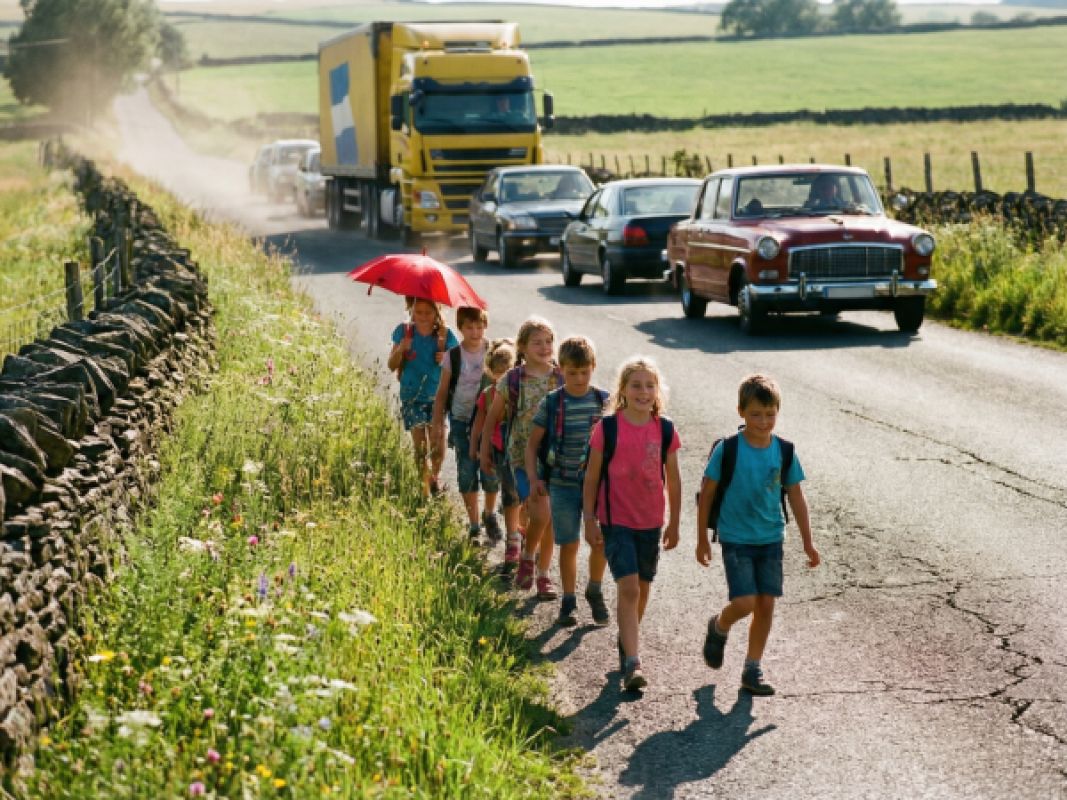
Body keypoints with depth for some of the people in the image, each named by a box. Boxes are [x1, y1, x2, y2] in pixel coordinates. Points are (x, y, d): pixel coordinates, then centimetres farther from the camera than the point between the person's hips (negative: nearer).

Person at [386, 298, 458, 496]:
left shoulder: (444, 335, -2)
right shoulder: (405, 332, -1)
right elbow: (391, 365, 2)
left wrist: (446, 358, -17)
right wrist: (400, 349, -17)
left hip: (437, 396, 0)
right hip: (412, 397, 0)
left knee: (437, 441, -2)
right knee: (420, 444, -2)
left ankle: (435, 476, 25)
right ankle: (424, 485, 9)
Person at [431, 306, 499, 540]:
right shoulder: (453, 357, -2)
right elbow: (442, 392, 4)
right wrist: (437, 424, 4)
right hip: (461, 421, 0)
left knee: (491, 471, 0)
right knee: (466, 472, 2)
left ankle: (490, 515, 26)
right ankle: (473, 523, 15)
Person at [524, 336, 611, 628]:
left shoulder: (604, 401, 0)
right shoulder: (551, 403, -4)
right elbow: (533, 443, 2)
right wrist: (534, 479, -7)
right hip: (563, 484, -1)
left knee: (601, 541, -6)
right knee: (569, 544, 4)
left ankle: (595, 591, 19)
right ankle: (568, 601, 18)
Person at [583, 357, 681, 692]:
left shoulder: (665, 430, -1)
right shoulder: (607, 428, -9)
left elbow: (673, 480, 8)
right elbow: (591, 477, -2)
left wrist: (674, 523, 11)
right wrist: (589, 520, -4)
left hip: (651, 522, 4)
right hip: (616, 521, -4)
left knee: (643, 588, 15)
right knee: (628, 588, -14)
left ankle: (627, 642, 38)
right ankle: (632, 663, -17)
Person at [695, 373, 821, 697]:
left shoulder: (783, 451, -1)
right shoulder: (728, 449, -11)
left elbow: (796, 496, 7)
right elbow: (707, 493, -3)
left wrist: (807, 542, 7)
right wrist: (702, 539, 0)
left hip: (771, 539, 4)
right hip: (736, 539, -4)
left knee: (766, 604, 4)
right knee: (745, 602, -13)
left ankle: (752, 670, 18)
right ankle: (718, 627, 21)